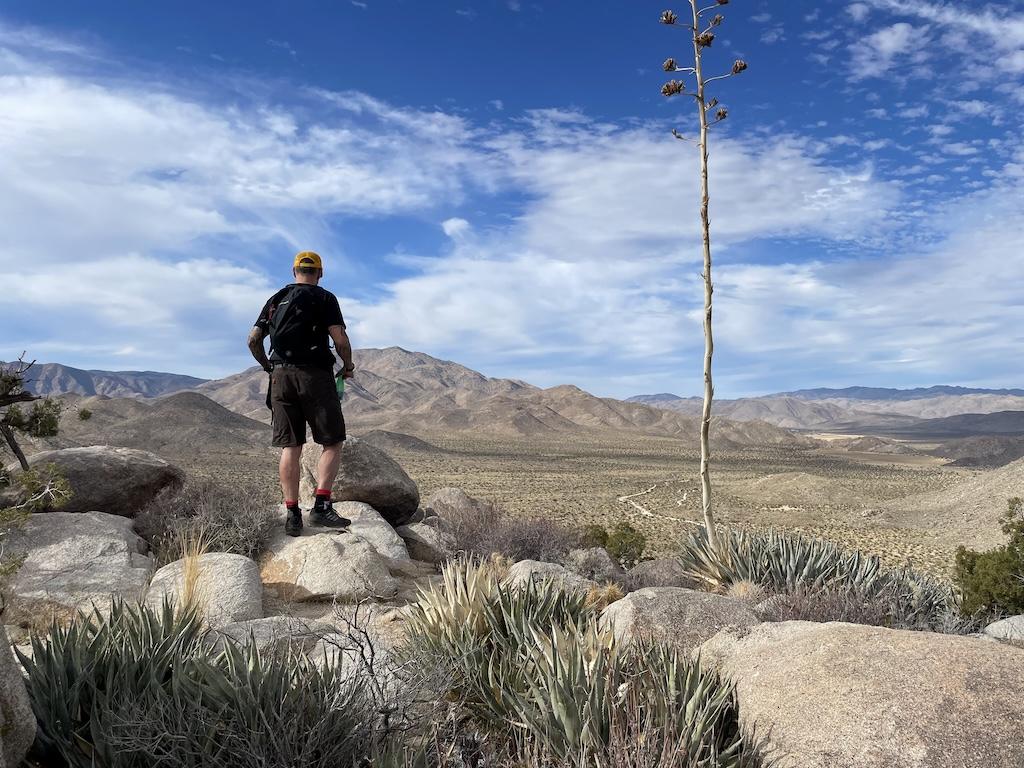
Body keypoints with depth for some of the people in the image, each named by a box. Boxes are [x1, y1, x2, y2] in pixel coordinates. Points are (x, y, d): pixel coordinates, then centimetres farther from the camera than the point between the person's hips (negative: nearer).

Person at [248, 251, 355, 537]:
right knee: (333, 442, 2)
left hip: (281, 376, 5)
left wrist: (268, 366, 26)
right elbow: (340, 339, -9)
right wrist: (348, 367, 7)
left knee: (290, 448, 4)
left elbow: (253, 339, 12)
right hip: (314, 375, -5)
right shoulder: (324, 298, 2)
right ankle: (321, 505, -11)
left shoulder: (275, 300, 17)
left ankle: (292, 514, 3)